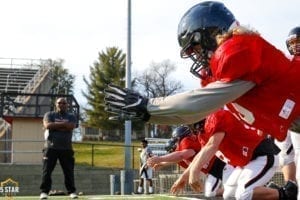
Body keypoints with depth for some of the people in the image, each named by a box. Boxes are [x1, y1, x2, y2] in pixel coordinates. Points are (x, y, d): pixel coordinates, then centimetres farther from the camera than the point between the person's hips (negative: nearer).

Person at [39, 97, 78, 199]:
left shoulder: (71, 117, 11)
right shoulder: (49, 115, 9)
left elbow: (71, 126, -11)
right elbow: (47, 125, -11)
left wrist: (55, 126, -8)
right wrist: (64, 124, -9)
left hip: (66, 148, 1)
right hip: (51, 147, -1)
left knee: (69, 171, 1)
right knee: (47, 170, -4)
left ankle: (72, 191, 7)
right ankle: (44, 192, -1)